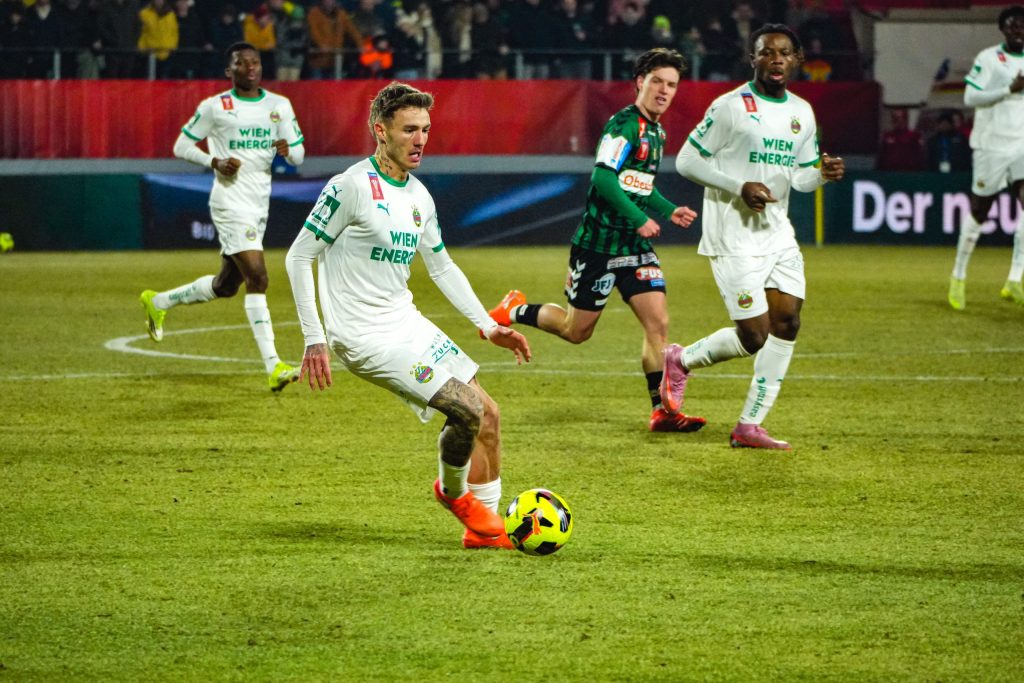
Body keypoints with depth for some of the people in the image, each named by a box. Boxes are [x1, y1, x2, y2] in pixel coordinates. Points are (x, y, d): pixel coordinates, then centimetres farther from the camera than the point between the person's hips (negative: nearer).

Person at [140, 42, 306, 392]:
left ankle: (158, 302, 40)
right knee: (257, 277, -17)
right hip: (230, 202, -6)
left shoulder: (279, 106, 9)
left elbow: (299, 155, 9)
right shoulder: (214, 107, -3)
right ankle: (273, 366, -21)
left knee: (226, 285, 16)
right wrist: (215, 162, -13)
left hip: (260, 206, 6)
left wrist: (287, 149, -15)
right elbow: (181, 146, 4)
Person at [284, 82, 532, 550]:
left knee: (486, 412, 5)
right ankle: (452, 490, 13)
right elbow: (298, 257, -12)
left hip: (407, 322, 8)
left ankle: (485, 524, 18)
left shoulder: (419, 196, 10)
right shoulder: (351, 186, -15)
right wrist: (314, 340, -17)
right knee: (468, 408, -16)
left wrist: (488, 326, 14)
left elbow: (442, 267, 22)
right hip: (366, 336, -8)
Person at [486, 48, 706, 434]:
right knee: (577, 331, 4)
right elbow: (603, 178, -25)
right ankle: (514, 311, 29)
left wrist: (669, 211, 14)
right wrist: (639, 219, -26)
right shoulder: (624, 125, -15)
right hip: (598, 244, -8)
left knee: (658, 324, -6)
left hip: (635, 245, 8)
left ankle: (663, 411, -5)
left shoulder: (656, 132, 14)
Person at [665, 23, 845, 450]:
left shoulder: (802, 113, 10)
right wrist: (740, 186, -19)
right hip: (734, 236, -7)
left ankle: (749, 426, 6)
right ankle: (681, 360, 18)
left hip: (778, 233, 7)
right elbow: (687, 161, -9)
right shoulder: (731, 107, -11)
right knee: (754, 336, -9)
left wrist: (822, 173, -6)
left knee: (787, 324, -1)